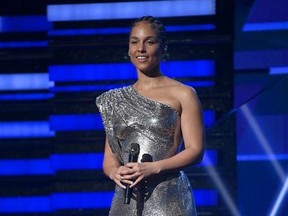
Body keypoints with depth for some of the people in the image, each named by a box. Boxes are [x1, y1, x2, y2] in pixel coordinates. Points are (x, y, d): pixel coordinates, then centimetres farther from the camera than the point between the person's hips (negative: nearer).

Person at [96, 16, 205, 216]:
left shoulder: (183, 94, 1)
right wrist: (114, 172, -9)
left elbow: (195, 150, -4)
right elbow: (109, 156, 13)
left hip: (168, 199, -3)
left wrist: (153, 168, -17)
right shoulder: (115, 100, 13)